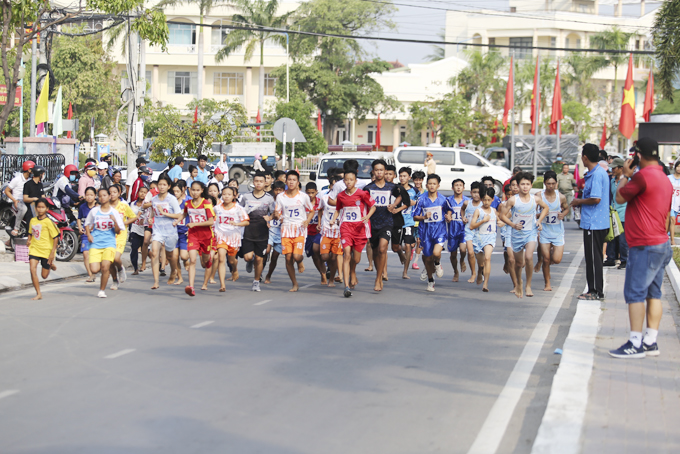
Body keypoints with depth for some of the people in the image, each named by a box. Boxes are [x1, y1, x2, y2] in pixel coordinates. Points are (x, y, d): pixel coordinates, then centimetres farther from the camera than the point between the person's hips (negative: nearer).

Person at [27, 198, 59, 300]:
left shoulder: (48, 222, -12)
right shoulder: (32, 221, 3)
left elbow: (56, 237, -10)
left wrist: (52, 252, -14)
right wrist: (29, 240, 1)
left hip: (46, 250, -3)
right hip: (34, 249, 3)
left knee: (44, 276, 6)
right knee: (33, 269, -17)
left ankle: (50, 265, 41)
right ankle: (38, 293, -7)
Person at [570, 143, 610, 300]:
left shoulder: (596, 175, -19)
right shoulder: (600, 172, 14)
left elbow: (596, 199, -25)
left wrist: (579, 201, -10)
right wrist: (581, 202, 15)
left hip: (593, 223, -10)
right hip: (600, 222, 10)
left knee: (593, 258, -4)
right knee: (594, 257, 15)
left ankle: (595, 291, 1)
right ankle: (597, 290, 20)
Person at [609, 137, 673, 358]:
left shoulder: (643, 176, -17)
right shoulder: (665, 180, 14)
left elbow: (620, 197, -6)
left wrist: (625, 175, 7)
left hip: (645, 246, -10)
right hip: (662, 243, 10)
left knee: (635, 293, -6)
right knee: (653, 293, 11)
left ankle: (635, 344, -6)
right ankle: (651, 342, 13)